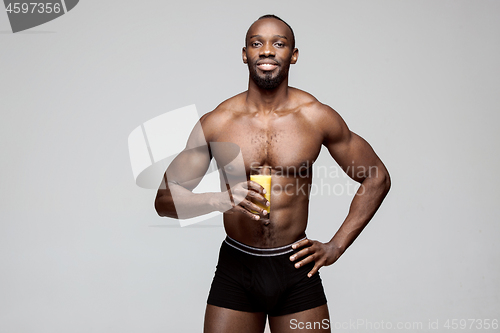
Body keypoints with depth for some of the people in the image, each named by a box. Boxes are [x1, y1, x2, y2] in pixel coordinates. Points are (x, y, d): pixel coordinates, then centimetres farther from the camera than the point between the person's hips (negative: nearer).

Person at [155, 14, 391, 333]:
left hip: (297, 270, 0)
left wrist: (336, 247, 1)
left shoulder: (317, 117, -5)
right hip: (235, 270, 0)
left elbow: (377, 178, 6)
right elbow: (164, 199, -4)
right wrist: (220, 200, -23)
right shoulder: (216, 123, -5)